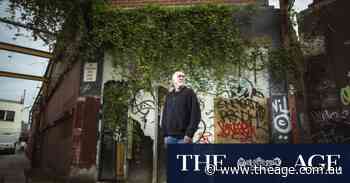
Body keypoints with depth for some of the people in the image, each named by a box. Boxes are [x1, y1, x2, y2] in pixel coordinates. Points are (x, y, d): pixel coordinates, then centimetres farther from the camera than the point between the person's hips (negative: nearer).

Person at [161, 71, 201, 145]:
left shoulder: (189, 93, 2)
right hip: (170, 137, 5)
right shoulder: (169, 96, 16)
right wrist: (165, 134, 8)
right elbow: (164, 115, 17)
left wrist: (189, 134, -13)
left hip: (183, 137, -4)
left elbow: (195, 114, -6)